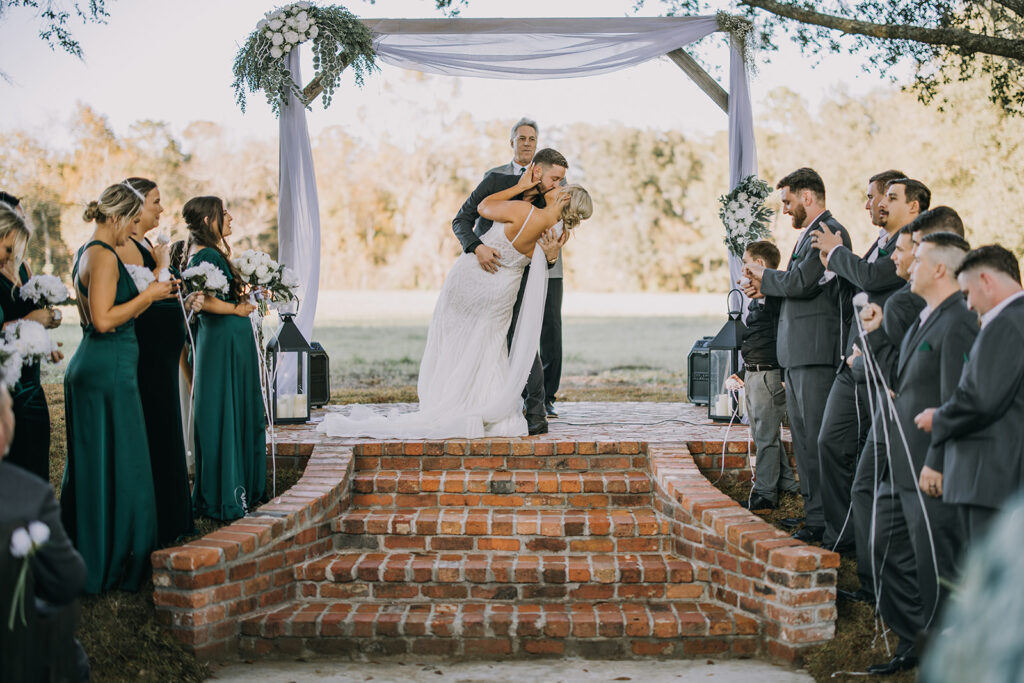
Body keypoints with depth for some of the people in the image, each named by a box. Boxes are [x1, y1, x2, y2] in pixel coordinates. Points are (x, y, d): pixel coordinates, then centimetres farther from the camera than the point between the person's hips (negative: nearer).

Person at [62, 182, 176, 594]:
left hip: (89, 369, 10)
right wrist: (147, 294, -12)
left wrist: (151, 295, 16)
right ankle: (110, 563, 4)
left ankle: (85, 557, 22)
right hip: (109, 370, -10)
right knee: (116, 465, -3)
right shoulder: (104, 256, -14)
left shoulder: (88, 254, 17)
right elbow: (104, 319, -22)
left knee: (91, 464, 14)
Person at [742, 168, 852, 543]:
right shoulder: (810, 233, 20)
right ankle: (813, 508, 22)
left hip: (816, 349, -11)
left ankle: (824, 518, -5)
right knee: (802, 434, 15)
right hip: (797, 352, 11)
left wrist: (764, 275, -6)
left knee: (817, 436, -8)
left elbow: (803, 282, -22)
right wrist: (767, 287, 9)